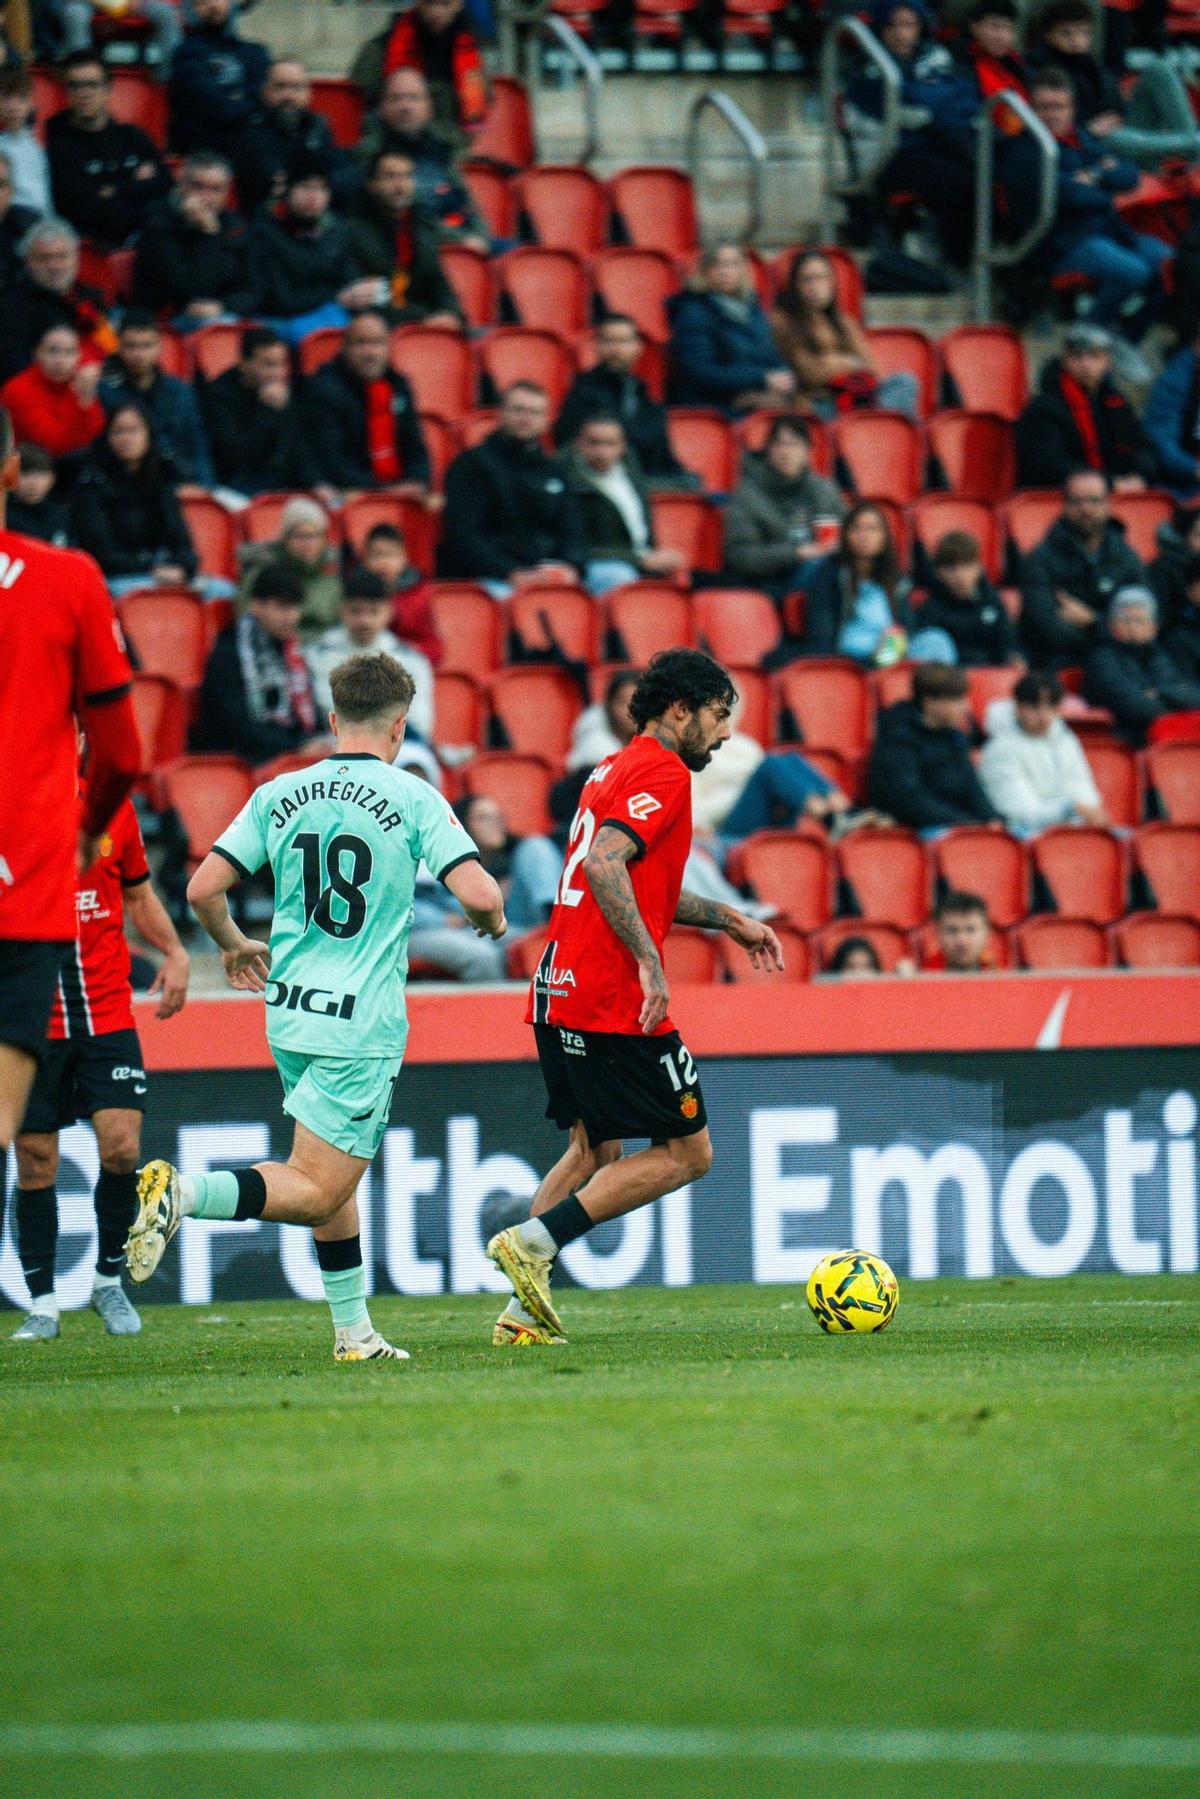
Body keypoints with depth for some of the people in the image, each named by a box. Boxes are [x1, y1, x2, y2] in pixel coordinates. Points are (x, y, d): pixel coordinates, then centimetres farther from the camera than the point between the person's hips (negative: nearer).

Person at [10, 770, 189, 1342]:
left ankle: (109, 1279, 11)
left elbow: (138, 895, 19)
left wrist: (174, 953, 4)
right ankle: (42, 1305, 13)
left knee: (121, 1146, -10)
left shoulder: (114, 807, 7)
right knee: (35, 1163, 1)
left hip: (106, 1012, 2)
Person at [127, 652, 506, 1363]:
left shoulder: (280, 795, 6)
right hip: (364, 1024, -6)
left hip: (289, 1012, 6)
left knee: (332, 1179, 20)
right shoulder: (413, 798, -6)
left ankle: (354, 1331, 21)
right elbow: (479, 893, -14)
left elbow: (203, 889, 3)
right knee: (316, 1191, -7)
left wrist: (235, 945, 23)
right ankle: (183, 1192, -28)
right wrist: (492, 921, 10)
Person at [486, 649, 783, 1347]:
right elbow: (603, 863, -25)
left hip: (560, 995, 10)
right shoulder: (662, 774, -10)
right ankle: (535, 1240, -9)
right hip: (615, 1001, -10)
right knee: (688, 1152, 0)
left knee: (594, 1151, 19)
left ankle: (525, 1311, 10)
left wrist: (729, 920, 31)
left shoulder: (613, 771, 21)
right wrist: (648, 962, -26)